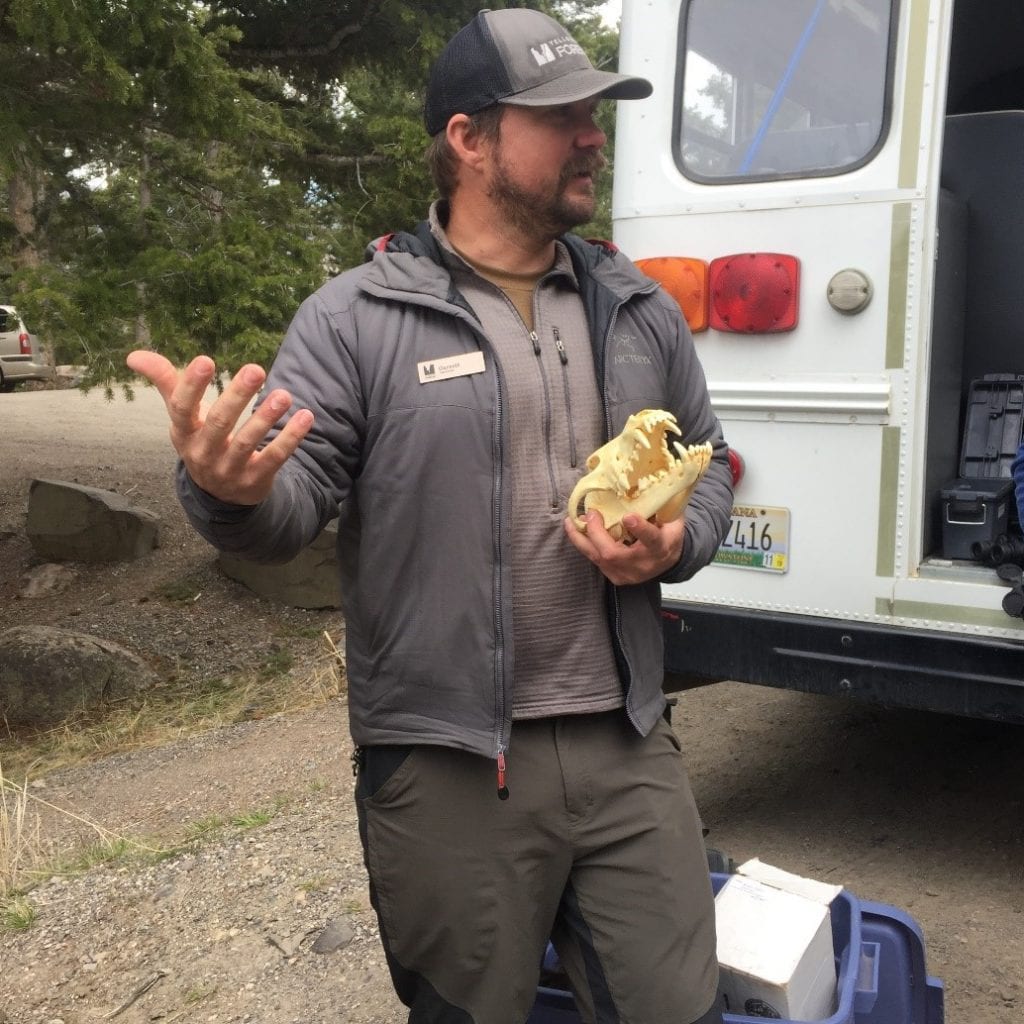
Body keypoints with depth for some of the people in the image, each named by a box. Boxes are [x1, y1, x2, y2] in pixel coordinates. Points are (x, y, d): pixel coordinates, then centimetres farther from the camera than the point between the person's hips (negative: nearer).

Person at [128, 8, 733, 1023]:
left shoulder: (639, 308, 9)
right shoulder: (356, 317, -6)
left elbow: (707, 468, 16)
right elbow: (293, 499, -10)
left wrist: (675, 543, -5)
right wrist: (231, 487, -33)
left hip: (631, 749, 4)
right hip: (444, 772, -3)